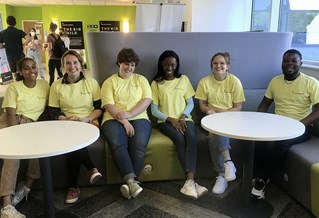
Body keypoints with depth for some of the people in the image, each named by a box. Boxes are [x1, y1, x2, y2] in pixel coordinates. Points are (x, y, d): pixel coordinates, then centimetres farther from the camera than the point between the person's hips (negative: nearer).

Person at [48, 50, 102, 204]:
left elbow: (100, 107, 3)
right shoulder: (56, 85, 8)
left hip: (89, 122, -1)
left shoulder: (91, 82, 6)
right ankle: (91, 168, -15)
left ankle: (73, 186, -17)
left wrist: (86, 119, -15)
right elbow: (53, 111, 5)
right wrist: (67, 120, -14)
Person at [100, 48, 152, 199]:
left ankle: (129, 182, -25)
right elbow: (109, 105, -1)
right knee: (116, 143, -33)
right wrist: (124, 121, -16)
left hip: (138, 118, 1)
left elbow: (146, 100, 2)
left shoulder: (141, 79, 17)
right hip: (114, 120, -1)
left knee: (139, 145, -30)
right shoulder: (109, 82, 12)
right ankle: (132, 180, -34)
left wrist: (129, 114, -12)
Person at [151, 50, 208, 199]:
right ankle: (192, 181, -34)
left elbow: (190, 103, 9)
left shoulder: (184, 79, 12)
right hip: (166, 121, -1)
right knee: (180, 139, -32)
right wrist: (171, 120, -14)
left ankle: (189, 181, -41)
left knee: (192, 137, -32)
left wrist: (183, 116, -10)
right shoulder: (156, 83, 6)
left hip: (184, 119, 2)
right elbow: (154, 110, 1)